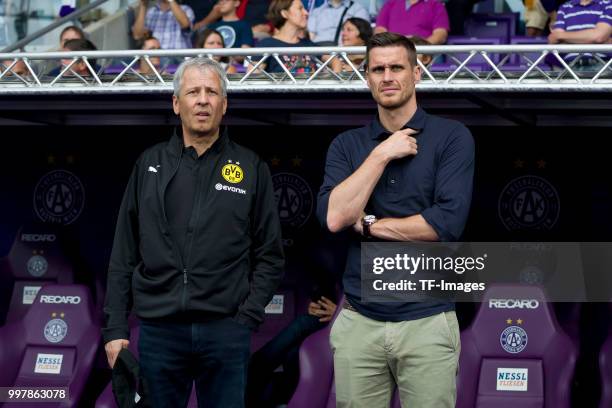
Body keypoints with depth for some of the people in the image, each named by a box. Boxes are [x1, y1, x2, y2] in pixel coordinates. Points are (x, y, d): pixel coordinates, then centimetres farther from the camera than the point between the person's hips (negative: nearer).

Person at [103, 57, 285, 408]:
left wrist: (248, 317, -6)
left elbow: (270, 256, 6)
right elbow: (124, 255, 9)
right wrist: (115, 328, 2)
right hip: (158, 329, 1)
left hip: (226, 330, -1)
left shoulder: (252, 168, 6)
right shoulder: (150, 164, 9)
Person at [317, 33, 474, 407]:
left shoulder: (452, 137, -2)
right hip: (358, 322, 3)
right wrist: (381, 154, -9)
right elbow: (334, 217, -8)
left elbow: (447, 222, -15)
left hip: (427, 322, -3)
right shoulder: (347, 145, 8)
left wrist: (368, 224, -6)